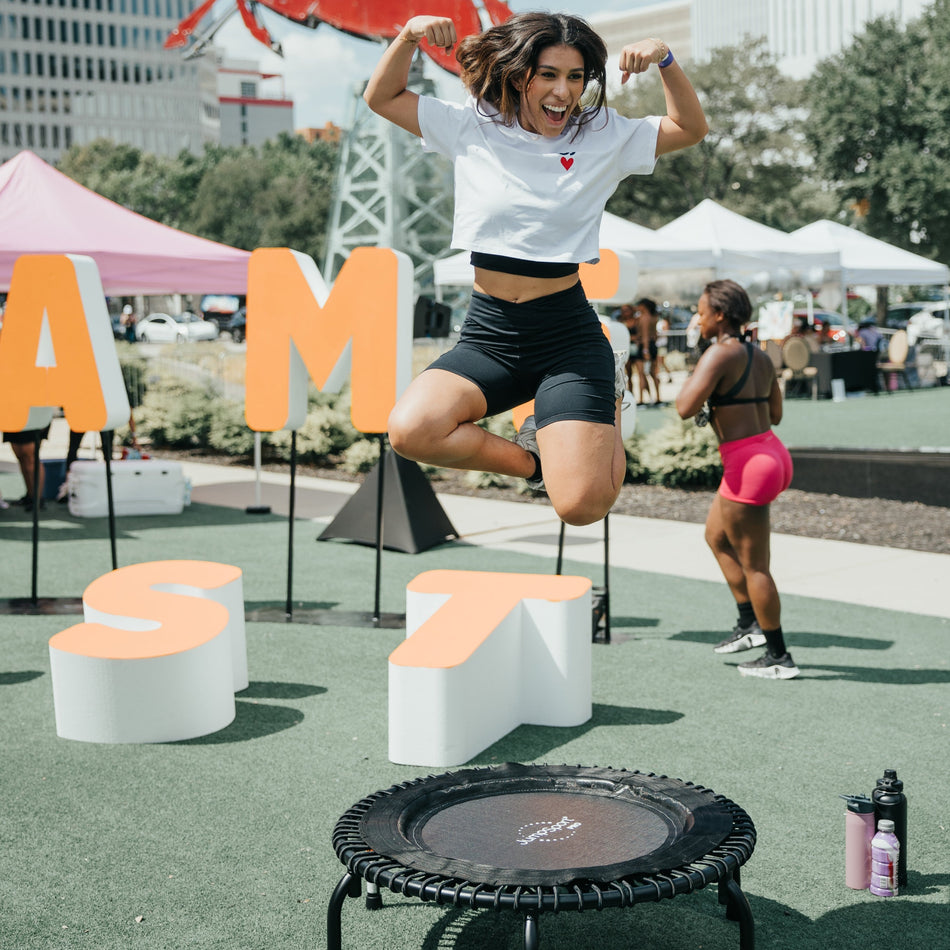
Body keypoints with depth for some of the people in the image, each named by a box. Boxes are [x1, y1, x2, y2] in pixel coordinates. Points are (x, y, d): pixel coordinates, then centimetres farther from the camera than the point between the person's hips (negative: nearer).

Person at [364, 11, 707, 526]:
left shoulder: (604, 137, 4)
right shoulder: (473, 128, 5)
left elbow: (691, 129, 10)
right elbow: (381, 97, 11)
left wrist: (665, 61, -6)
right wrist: (409, 36, -6)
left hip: (569, 337, -1)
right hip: (489, 332, 2)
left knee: (582, 505, -16)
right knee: (411, 430, -28)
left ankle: (607, 396, 17)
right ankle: (532, 458, 0)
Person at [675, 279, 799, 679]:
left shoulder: (720, 352, -15)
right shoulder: (760, 357, 12)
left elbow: (686, 407, -24)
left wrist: (691, 381, -3)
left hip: (748, 465, -10)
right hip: (773, 454, 10)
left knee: (753, 564, 2)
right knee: (717, 536, 26)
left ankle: (778, 657, 12)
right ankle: (750, 624, 29)